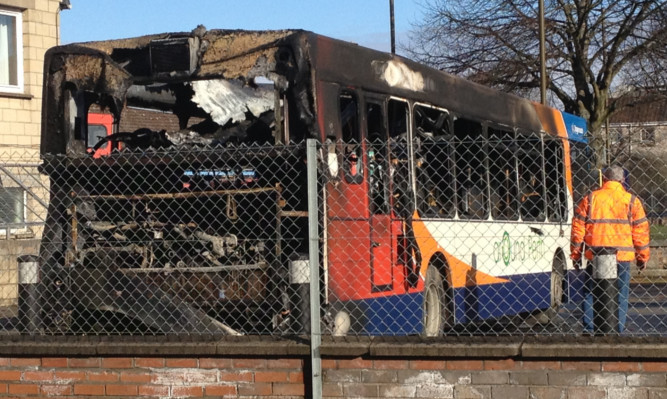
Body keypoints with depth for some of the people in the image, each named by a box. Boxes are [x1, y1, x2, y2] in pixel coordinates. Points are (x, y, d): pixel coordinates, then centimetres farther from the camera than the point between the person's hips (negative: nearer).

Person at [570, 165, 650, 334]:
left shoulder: (589, 199, 2)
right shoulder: (631, 201, 1)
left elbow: (578, 228, 1)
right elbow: (641, 230, 2)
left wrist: (575, 255, 9)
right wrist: (642, 256, 11)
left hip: (595, 255, 0)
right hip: (622, 256, 0)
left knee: (590, 294, 10)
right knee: (620, 295, 7)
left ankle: (589, 330, 8)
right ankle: (618, 331, 5)